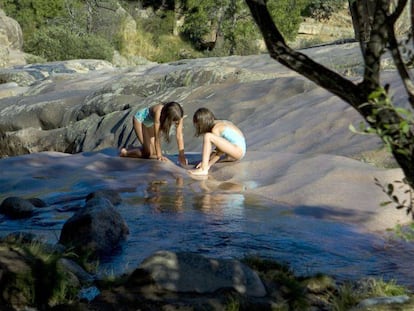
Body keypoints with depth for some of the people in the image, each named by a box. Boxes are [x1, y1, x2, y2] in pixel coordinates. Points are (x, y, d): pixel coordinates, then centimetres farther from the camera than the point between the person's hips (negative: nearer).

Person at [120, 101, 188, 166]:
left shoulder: (178, 115, -29)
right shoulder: (158, 112, -43)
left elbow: (179, 135, -23)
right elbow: (157, 137, -35)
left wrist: (181, 155, -26)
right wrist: (159, 156, -30)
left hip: (150, 122, 6)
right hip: (140, 119, -6)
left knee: (154, 152, 0)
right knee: (149, 152, -11)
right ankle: (125, 153, 11)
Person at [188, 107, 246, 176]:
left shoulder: (215, 129, -12)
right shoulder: (220, 123, 14)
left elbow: (220, 151, -13)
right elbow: (220, 148, 14)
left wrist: (209, 164, -8)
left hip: (238, 150, -10)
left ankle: (203, 169, -26)